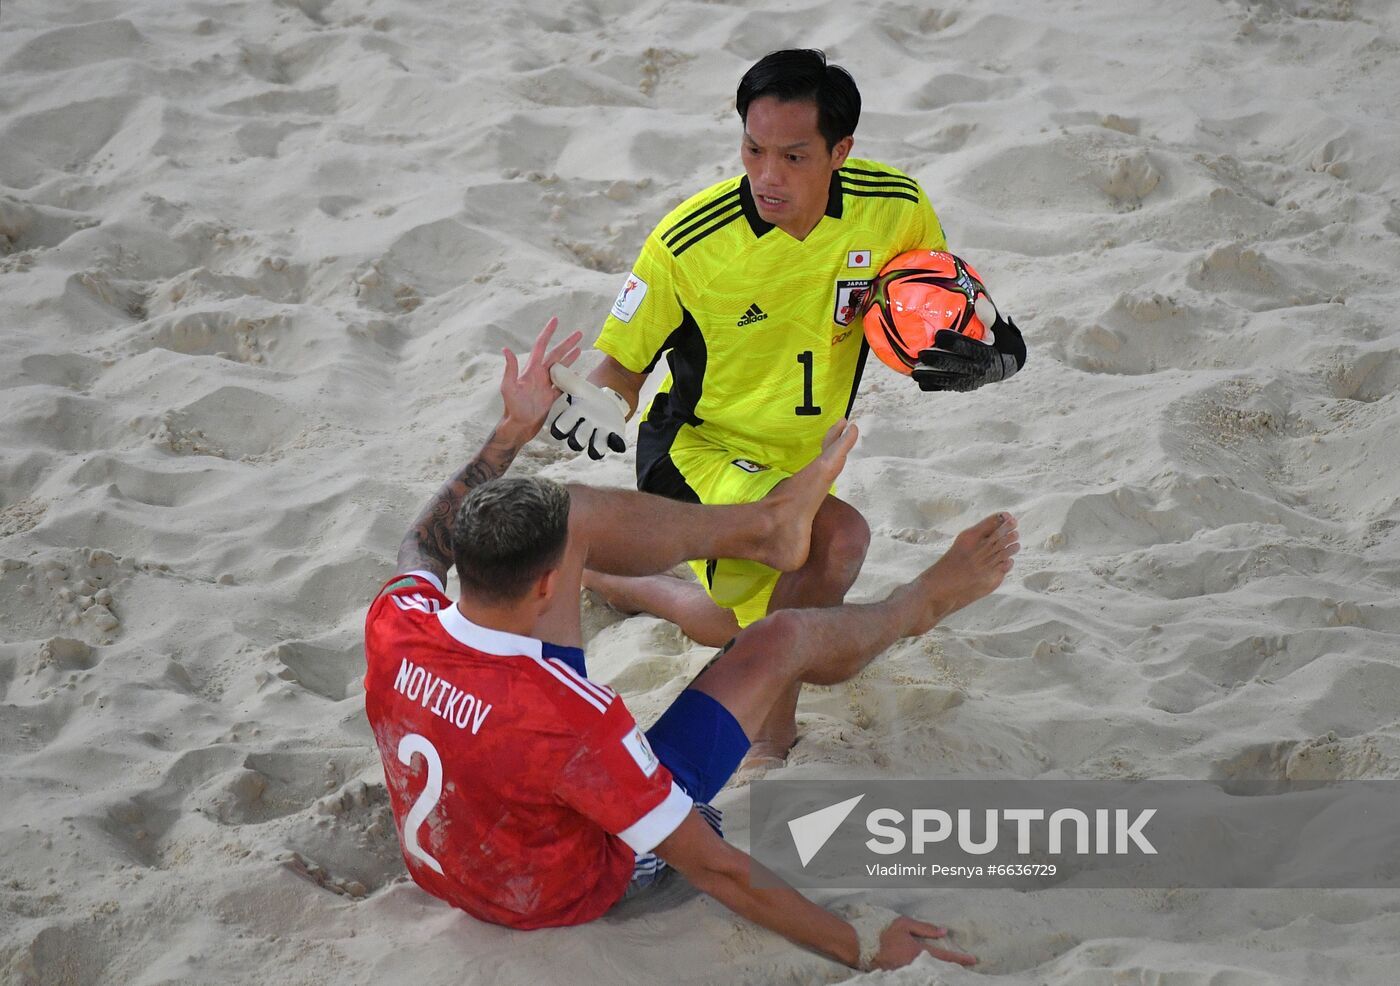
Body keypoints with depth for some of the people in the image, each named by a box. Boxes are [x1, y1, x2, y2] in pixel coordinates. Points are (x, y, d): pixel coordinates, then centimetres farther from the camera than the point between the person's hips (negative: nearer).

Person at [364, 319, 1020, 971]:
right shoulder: (574, 719, -42)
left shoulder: (394, 628, -25)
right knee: (782, 639, -1)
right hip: (563, 893, -5)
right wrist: (865, 950, -24)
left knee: (564, 513, 4)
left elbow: (426, 542, 3)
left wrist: (513, 431, 7)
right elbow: (715, 870, -33)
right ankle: (919, 604, 34)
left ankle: (765, 522, 29)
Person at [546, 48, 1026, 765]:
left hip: (801, 459, 6)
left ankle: (615, 580, 47)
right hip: (698, 455, -5)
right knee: (837, 539, -32)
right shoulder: (690, 242, -25)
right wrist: (602, 408, -36)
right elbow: (622, 363, -12)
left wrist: (982, 360, -24)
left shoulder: (894, 208, -16)